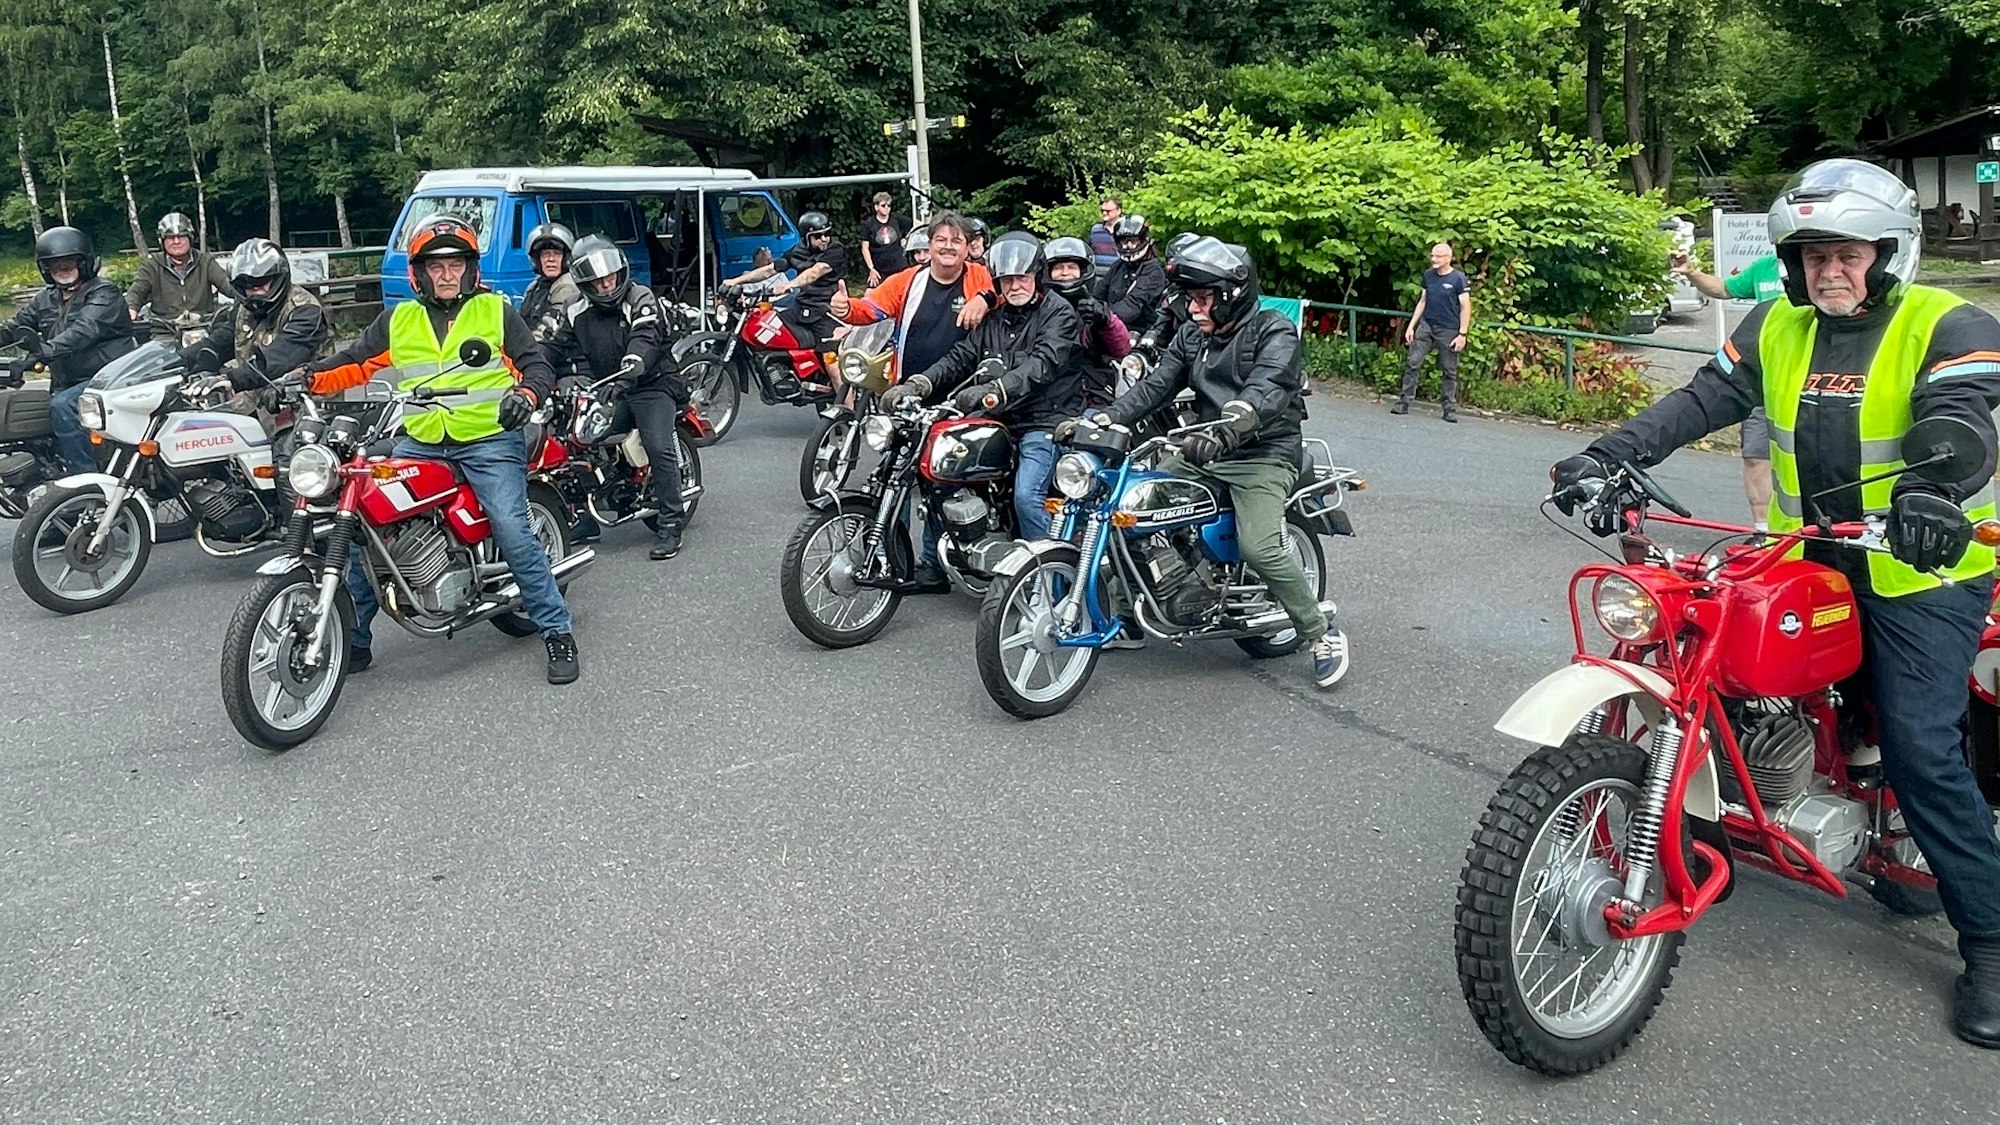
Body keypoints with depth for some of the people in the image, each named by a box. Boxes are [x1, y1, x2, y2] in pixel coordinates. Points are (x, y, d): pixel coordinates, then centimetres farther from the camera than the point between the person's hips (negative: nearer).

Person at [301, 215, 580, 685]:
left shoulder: (496, 311, 9)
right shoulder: (397, 320, 17)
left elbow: (536, 364, 3)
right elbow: (355, 362, 14)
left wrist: (525, 394, -18)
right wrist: (305, 377, -3)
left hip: (489, 442, -4)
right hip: (419, 444, 4)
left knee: (513, 534, -17)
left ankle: (558, 633, -4)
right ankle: (353, 638, 11)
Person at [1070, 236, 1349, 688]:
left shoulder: (1274, 332, -10)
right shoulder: (1191, 336, 12)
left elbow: (1263, 395, -28)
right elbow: (1156, 386, 4)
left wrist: (1223, 434, -48)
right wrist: (1101, 420, -13)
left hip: (1263, 454, -7)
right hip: (1204, 451, 7)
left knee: (1259, 548, -27)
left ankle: (1322, 636, -9)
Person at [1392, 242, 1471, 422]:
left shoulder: (1458, 278, -8)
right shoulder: (1428, 275, 7)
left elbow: (1465, 307, -7)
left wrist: (1462, 334, -12)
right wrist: (1411, 326, 11)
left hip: (1448, 331, -4)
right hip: (1426, 326, 4)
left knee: (1450, 371, 3)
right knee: (1412, 363, -4)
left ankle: (1450, 409, 10)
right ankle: (1403, 403, 0)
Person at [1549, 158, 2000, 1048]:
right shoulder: (1776, 327, 8)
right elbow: (1702, 400, 1)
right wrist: (1608, 455, -14)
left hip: (1918, 568, -5)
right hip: (1802, 559, 5)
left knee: (1921, 751, -10)